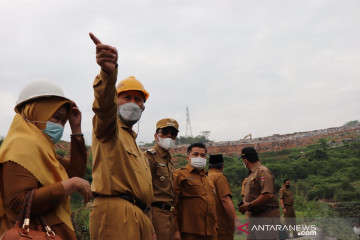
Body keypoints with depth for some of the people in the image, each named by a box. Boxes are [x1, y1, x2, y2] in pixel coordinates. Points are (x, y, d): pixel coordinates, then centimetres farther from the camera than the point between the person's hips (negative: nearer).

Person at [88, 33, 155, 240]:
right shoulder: (109, 127, 3)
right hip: (116, 212, -8)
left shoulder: (132, 141, 29)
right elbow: (104, 106, -22)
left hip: (139, 216, 9)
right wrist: (108, 72, -44)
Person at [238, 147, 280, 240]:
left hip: (266, 217, -9)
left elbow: (268, 195, -22)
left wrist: (249, 205, -16)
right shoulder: (251, 174, 16)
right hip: (254, 216, 9)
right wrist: (244, 206, 3)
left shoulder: (263, 172, -13)